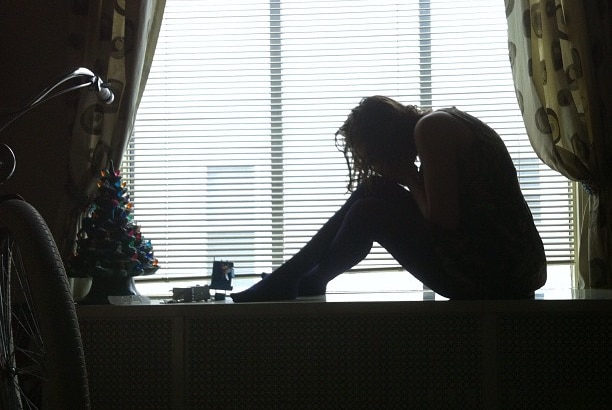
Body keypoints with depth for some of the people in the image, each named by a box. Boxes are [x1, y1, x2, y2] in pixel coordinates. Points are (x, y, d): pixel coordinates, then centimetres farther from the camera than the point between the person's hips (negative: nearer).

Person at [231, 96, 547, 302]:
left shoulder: (431, 128, -12)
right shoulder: (444, 124, 15)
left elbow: (442, 220, -18)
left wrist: (410, 180, -4)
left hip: (495, 279, -9)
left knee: (370, 211, -2)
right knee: (374, 193, 10)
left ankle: (305, 284, 20)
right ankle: (288, 279, 14)